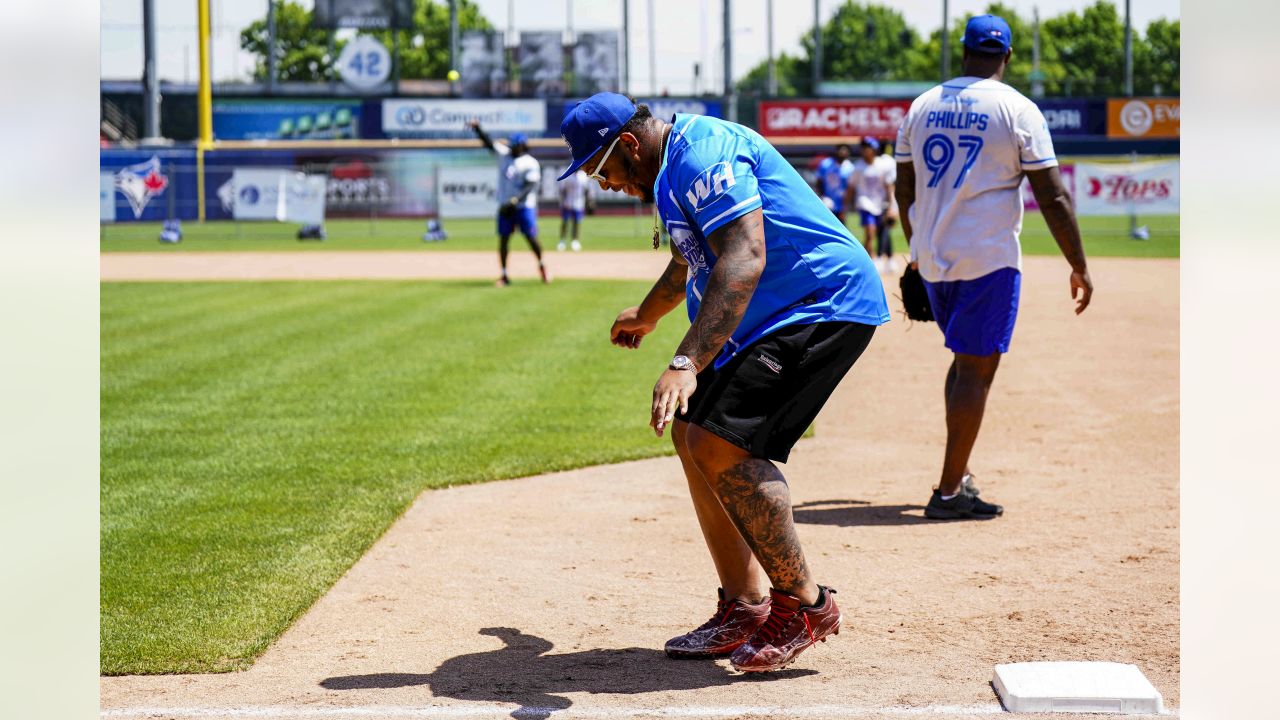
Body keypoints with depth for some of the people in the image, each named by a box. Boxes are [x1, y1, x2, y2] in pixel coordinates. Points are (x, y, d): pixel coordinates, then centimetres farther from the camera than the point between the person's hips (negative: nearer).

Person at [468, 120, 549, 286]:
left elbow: (530, 187, -16)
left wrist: (514, 200, -27)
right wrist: (478, 128, -8)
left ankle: (541, 265, 19)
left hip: (524, 206, -5)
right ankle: (504, 275, 6)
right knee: (503, 239, 1)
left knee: (531, 238, -6)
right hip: (505, 206, 5)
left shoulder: (531, 163, -8)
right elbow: (489, 142, 7)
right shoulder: (504, 154, 9)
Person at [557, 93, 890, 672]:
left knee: (719, 444, -20)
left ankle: (804, 604, -8)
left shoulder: (703, 154, -20)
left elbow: (744, 260, -34)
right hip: (771, 318, 12)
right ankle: (745, 610, 16)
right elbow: (692, 259, 35)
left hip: (826, 306, -11)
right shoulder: (672, 168, 15)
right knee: (692, 434, 11)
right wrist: (646, 316, 52)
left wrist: (686, 364, -43)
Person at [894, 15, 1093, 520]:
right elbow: (1052, 197, -9)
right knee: (976, 369, -2)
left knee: (967, 360, 21)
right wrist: (1079, 267, -4)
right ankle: (949, 493, -5)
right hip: (989, 260, -6)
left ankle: (957, 475, 20)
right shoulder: (1018, 110, -7)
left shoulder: (922, 106, 8)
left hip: (932, 258, 6)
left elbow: (904, 189, 15)